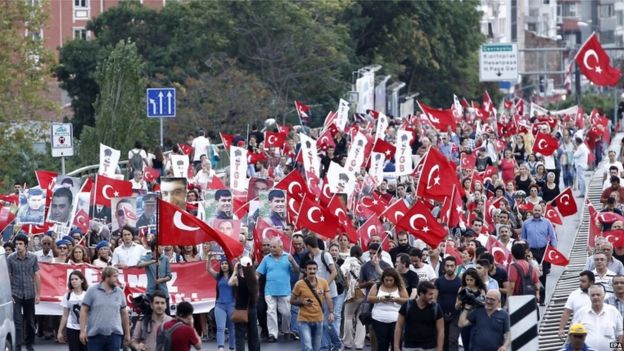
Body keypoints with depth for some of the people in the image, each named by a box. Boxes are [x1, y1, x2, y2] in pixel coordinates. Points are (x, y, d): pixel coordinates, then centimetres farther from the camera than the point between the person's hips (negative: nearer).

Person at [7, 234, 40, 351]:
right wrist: (9, 294, -8)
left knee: (30, 321, 11)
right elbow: (7, 277, -3)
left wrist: (38, 294, 1)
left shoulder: (33, 258, -3)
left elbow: (37, 276, 2)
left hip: (29, 294, 2)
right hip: (16, 294, -2)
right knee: (17, 321, -7)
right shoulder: (10, 258, -7)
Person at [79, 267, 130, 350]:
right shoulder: (92, 290, -2)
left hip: (114, 334, 2)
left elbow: (124, 313, 14)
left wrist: (127, 333, 16)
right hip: (95, 334, -2)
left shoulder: (119, 293, 7)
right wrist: (82, 331, -8)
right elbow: (84, 311, -2)